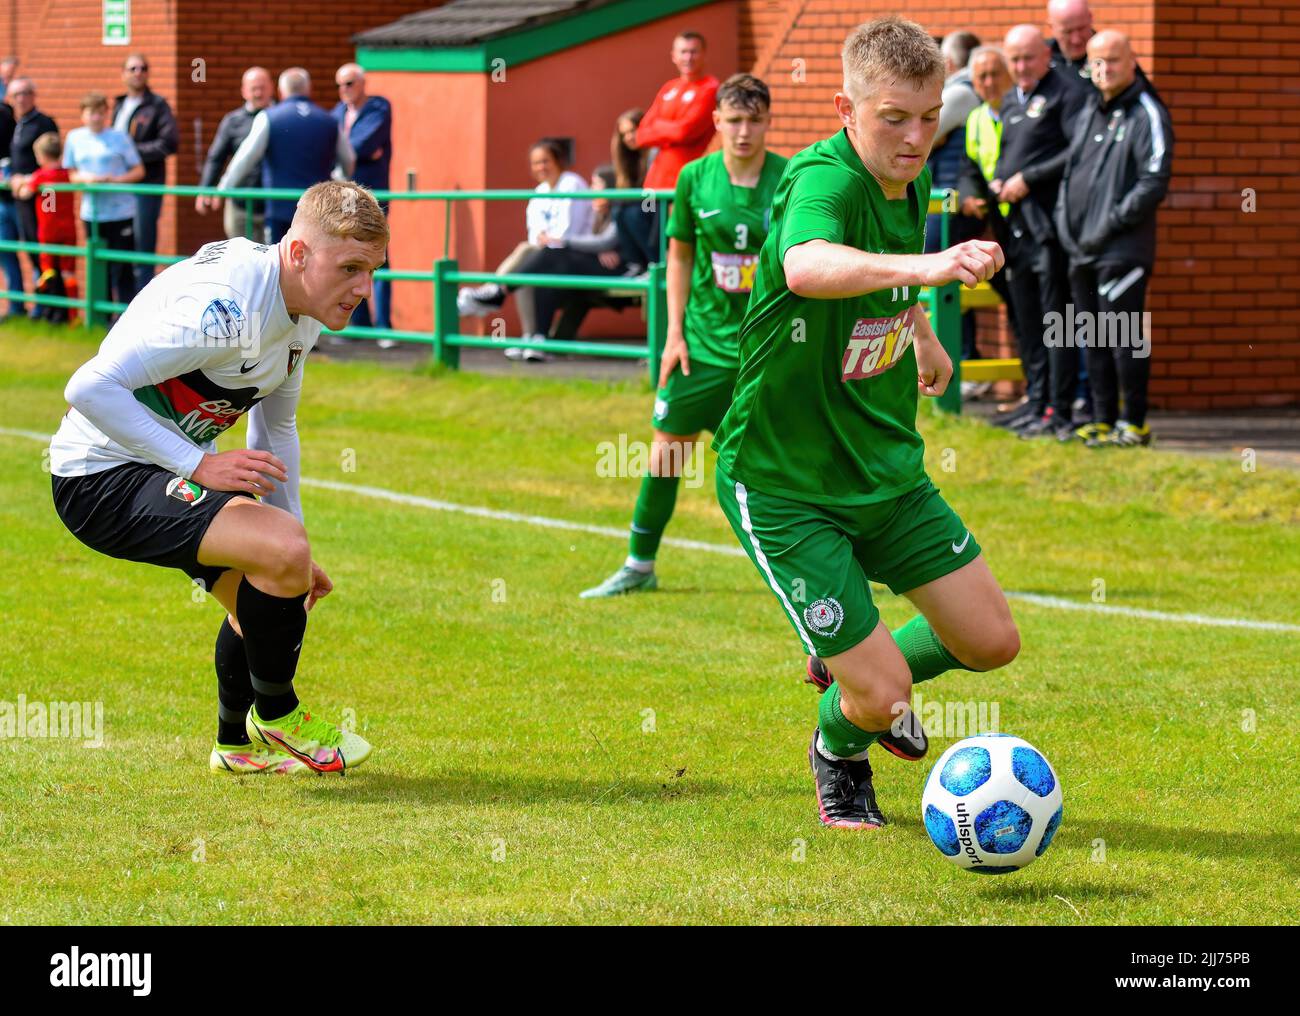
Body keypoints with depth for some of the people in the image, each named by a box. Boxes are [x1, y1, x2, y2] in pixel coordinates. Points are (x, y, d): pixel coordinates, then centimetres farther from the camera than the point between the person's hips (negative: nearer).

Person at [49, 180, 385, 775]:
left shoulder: (302, 309, 3)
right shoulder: (223, 307, -29)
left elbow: (276, 425, 18)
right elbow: (91, 388, -33)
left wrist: (294, 558, 14)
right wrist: (197, 466, -31)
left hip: (167, 470, 10)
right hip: (103, 475, -10)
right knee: (281, 550, -25)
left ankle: (240, 745, 44)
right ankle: (275, 717, 0)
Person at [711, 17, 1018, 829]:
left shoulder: (910, 184, 0)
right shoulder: (825, 179, -27)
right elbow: (806, 265, -52)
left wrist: (923, 333, 31)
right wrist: (923, 265, -66)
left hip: (887, 466, 8)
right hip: (784, 481, -8)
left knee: (991, 641, 5)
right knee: (882, 698, -8)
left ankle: (851, 667, 34)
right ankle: (840, 751, 29)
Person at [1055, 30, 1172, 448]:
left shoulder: (1147, 115, -6)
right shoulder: (1089, 113, 18)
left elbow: (1154, 184, -14)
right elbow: (1070, 173, 25)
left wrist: (1108, 225, -15)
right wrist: (1065, 222, 10)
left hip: (1123, 251, -8)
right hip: (1081, 251, 8)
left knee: (1124, 337, -7)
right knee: (1095, 340, 11)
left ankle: (1135, 424, -3)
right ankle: (1102, 420, 17)